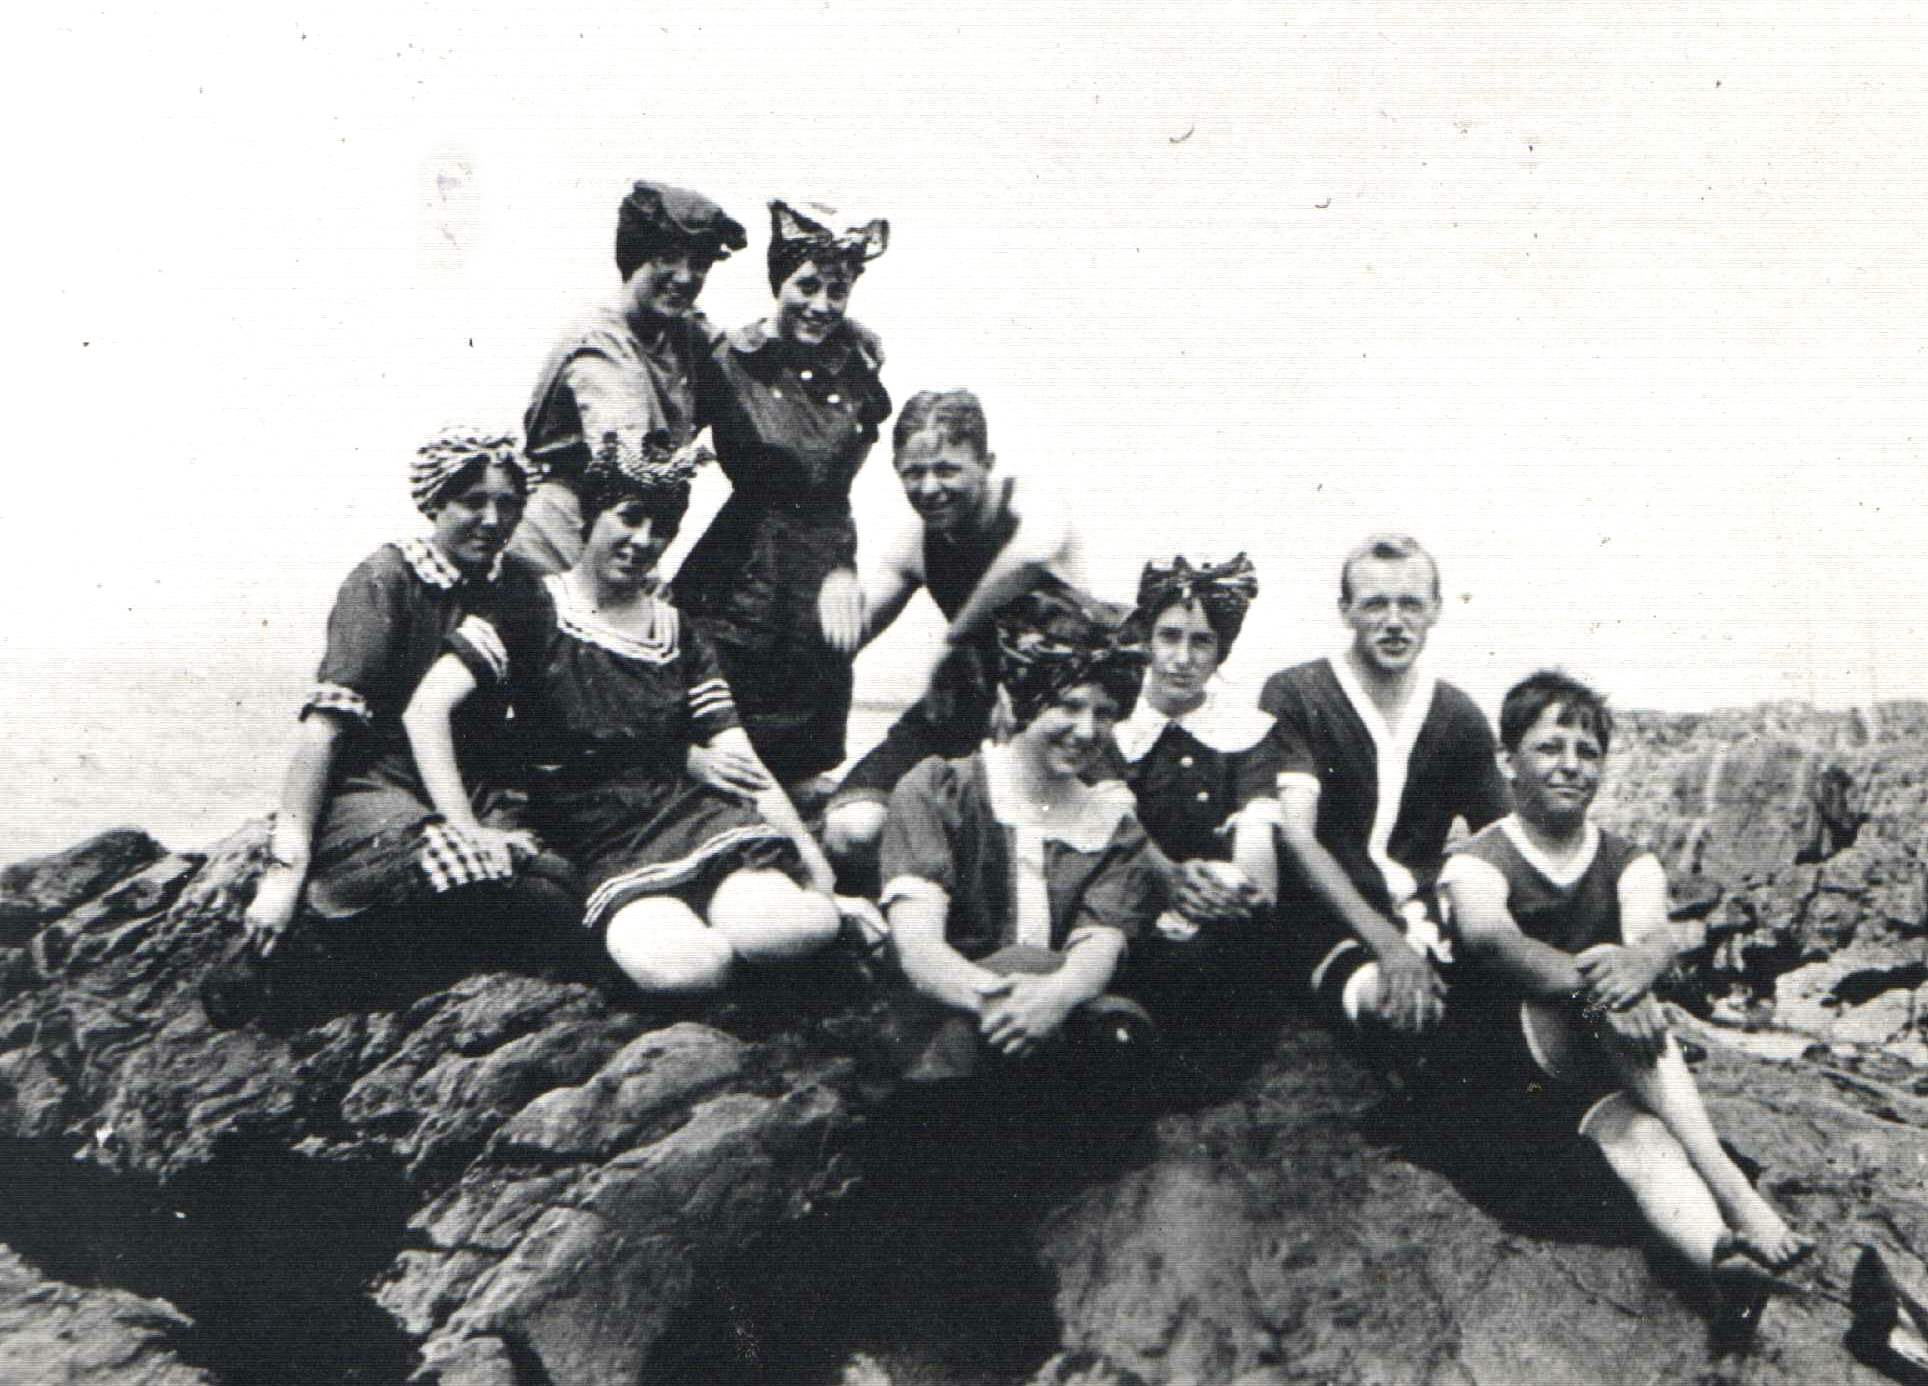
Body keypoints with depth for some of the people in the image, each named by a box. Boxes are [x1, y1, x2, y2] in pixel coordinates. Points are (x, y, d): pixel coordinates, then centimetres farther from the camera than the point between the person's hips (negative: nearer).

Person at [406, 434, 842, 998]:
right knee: (682, 966, -34)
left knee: (796, 933, -30)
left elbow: (741, 761, 12)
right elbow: (427, 707, -8)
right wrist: (463, 832, -18)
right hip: (593, 838, -2)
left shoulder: (678, 633, 17)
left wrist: (812, 858, -1)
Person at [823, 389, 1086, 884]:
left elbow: (1036, 551, -46)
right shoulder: (919, 539, 1)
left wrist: (949, 643, -35)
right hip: (963, 705, 5)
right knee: (851, 829, -17)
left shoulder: (1027, 503, -18)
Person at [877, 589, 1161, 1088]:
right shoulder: (937, 790, 3)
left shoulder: (1115, 828, 13)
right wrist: (988, 995, -38)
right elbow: (915, 943, -13)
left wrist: (1057, 993, -34)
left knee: (1116, 1026, -31)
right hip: (934, 1024, -3)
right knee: (1027, 963, -33)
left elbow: (1099, 949, -7)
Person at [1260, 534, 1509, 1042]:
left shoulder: (1459, 718, 12)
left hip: (1421, 918, 5)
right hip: (1325, 919, -5)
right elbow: (1295, 835, -12)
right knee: (1385, 997, -36)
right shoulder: (1293, 696, -2)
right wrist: (1385, 941, -24)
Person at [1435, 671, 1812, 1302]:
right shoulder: (1475, 863, -4)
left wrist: (1647, 955, -41)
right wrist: (1593, 982, -45)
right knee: (1609, 980, -30)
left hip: (1600, 1079, 3)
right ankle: (1730, 1190, -39)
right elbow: (1487, 936, -29)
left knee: (1636, 1133, -31)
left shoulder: (1629, 863, 10)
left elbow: (1651, 930, -14)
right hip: (1502, 1067, -3)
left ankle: (1717, 1249, -59)